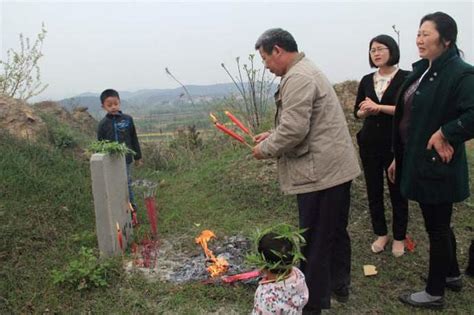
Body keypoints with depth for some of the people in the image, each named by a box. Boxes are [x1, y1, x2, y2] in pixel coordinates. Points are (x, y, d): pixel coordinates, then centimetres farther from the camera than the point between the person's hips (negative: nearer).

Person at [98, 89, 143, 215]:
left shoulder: (127, 119, -3)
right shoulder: (103, 124, -4)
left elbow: (134, 139, 5)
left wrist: (137, 156, 8)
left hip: (126, 159, 1)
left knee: (127, 184, 12)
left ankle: (131, 206, 27)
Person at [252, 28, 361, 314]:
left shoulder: (297, 78, -16)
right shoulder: (307, 71, 17)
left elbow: (294, 130, -24)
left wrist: (265, 149, -8)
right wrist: (272, 135, 15)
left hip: (321, 173, -11)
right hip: (338, 168, 11)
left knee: (314, 242, 1)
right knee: (336, 231, 21)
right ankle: (339, 285, 38)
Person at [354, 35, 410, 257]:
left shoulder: (405, 78, -5)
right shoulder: (366, 81, 8)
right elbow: (357, 112, 11)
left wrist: (378, 107, -18)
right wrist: (365, 112, -11)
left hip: (396, 144, -4)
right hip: (370, 143, 4)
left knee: (397, 190, 5)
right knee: (373, 190, 10)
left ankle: (399, 237, 22)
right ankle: (381, 234, 26)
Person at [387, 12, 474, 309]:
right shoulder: (421, 71, 10)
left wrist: (444, 134, -20)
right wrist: (399, 157, 16)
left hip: (437, 165, -9)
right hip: (419, 161, 9)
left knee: (437, 227, 5)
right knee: (439, 224, 22)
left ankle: (435, 293, 23)